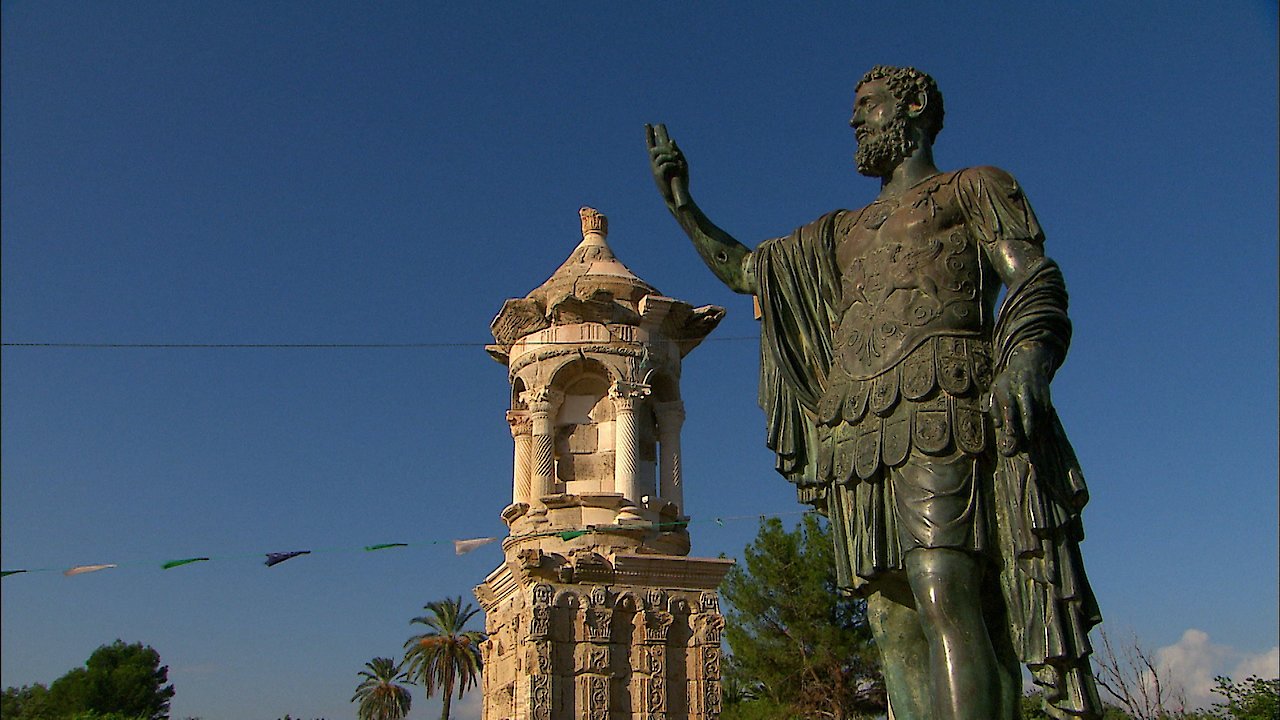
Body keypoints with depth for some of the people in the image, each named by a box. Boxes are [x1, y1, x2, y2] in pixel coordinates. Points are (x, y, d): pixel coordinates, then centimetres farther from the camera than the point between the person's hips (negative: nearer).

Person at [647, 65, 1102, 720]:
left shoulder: (975, 187, 17)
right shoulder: (842, 230, 33)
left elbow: (1037, 279, 2)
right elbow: (741, 269, 38)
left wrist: (1027, 358, -19)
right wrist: (680, 199, 34)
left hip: (939, 403, -5)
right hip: (858, 433, 6)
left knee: (944, 597, -23)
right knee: (892, 621, -5)